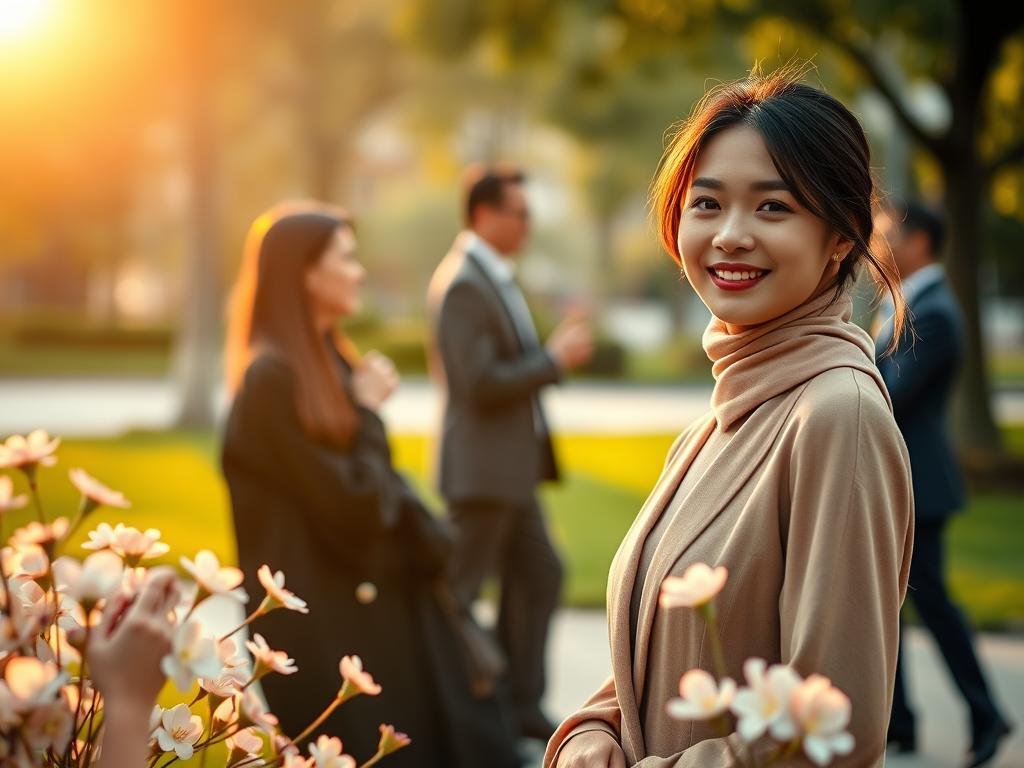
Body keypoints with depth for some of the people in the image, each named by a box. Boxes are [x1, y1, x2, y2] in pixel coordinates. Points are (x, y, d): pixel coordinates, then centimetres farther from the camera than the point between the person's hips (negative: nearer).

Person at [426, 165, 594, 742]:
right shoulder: (463, 285, -18)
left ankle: (521, 705, 20)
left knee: (539, 576, 13)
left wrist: (555, 350, 5)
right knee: (460, 591, -1)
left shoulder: (495, 278, 13)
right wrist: (555, 359, -16)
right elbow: (478, 384, -23)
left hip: (510, 465, 10)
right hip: (482, 466, -10)